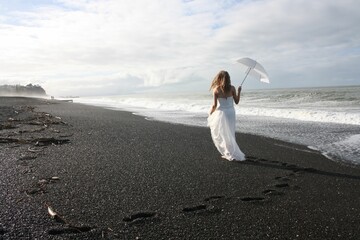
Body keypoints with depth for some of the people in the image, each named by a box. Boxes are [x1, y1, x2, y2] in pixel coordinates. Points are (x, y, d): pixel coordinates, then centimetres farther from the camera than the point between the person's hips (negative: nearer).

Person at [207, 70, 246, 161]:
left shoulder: (216, 90, -10)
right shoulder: (232, 88, -4)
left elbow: (215, 105, -10)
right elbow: (236, 102, 2)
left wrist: (210, 114, 6)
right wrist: (239, 91, 16)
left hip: (221, 113, -4)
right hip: (231, 113, 4)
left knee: (220, 135, 10)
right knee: (230, 134, 18)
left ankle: (230, 154, 11)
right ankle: (228, 153, 29)